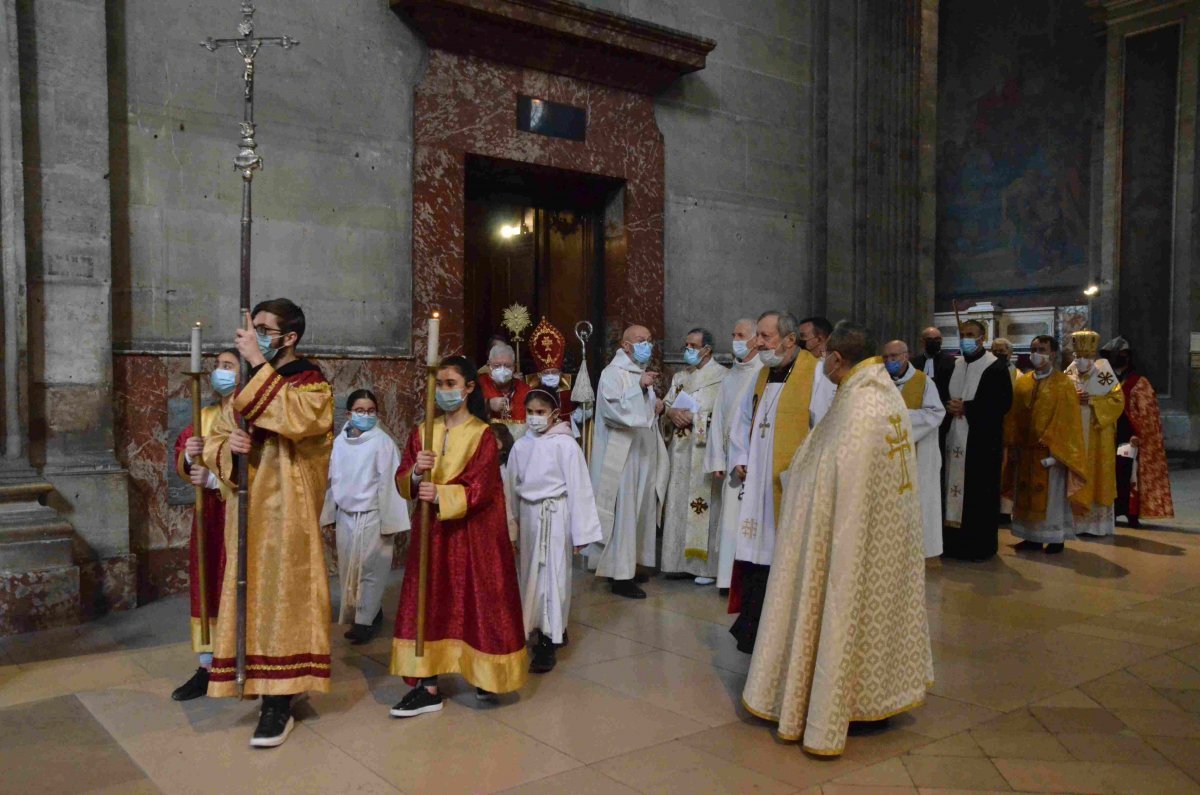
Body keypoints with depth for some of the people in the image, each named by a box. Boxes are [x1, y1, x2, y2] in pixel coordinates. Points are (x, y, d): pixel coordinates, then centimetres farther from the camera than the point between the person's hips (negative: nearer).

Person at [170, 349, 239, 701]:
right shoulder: (204, 417, 14)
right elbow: (183, 465, 11)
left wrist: (214, 478, -23)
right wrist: (189, 455, -11)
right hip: (208, 513, 6)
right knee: (207, 586, 6)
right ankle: (206, 667, 13)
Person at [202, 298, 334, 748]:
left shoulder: (312, 385, -7)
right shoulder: (250, 385, 14)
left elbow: (294, 419, -30)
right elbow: (212, 441, 14)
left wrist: (260, 364, -24)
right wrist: (227, 446, -11)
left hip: (286, 512, -7)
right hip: (247, 511, 7)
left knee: (281, 596, -4)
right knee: (252, 596, 11)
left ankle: (279, 705, 1)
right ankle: (262, 682, 27)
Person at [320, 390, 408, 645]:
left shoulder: (382, 441, -11)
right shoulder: (340, 442, 3)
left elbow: (389, 482, -12)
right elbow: (333, 479, 10)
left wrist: (389, 521, -12)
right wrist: (329, 514, 12)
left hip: (371, 516, -5)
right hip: (345, 515, 5)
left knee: (369, 569, 1)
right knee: (347, 570, 13)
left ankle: (365, 620, 13)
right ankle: (353, 615, 28)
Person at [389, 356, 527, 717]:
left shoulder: (483, 435, -7)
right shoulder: (422, 432, 6)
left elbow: (480, 489, -16)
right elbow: (401, 482, 1)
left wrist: (441, 495, -30)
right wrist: (415, 474, -21)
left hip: (472, 535, -4)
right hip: (431, 532, 4)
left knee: (477, 601, 4)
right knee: (427, 604, 3)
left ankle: (486, 676, 24)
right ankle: (428, 687, 10)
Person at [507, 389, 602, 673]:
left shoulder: (565, 444, -11)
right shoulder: (520, 446, 3)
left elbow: (579, 488, -10)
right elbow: (513, 489, 8)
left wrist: (580, 532, -10)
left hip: (556, 516, -5)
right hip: (529, 516, 5)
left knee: (554, 575, 0)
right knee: (531, 573, 12)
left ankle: (550, 640, 9)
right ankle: (542, 627, 29)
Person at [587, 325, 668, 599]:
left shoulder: (643, 373, 17)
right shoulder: (613, 373, -10)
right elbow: (611, 409, -25)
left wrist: (657, 407, 9)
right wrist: (640, 387, -31)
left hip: (643, 453, 9)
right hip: (622, 455, -9)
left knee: (640, 511, 13)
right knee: (623, 513, -7)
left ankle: (630, 564, 25)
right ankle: (620, 576, -2)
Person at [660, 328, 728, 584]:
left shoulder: (722, 376, -5)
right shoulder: (679, 377, 17)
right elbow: (665, 405, 16)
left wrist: (695, 417, -15)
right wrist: (672, 412, -5)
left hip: (706, 451, -6)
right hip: (680, 451, 7)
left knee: (705, 505, -5)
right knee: (679, 504, 8)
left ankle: (708, 565, 3)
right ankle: (683, 560, 17)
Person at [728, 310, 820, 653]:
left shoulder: (815, 374, -10)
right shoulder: (763, 373, 13)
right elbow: (743, 419, 23)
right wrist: (740, 458, 13)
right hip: (758, 481, 7)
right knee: (756, 552, 9)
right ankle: (753, 628, 20)